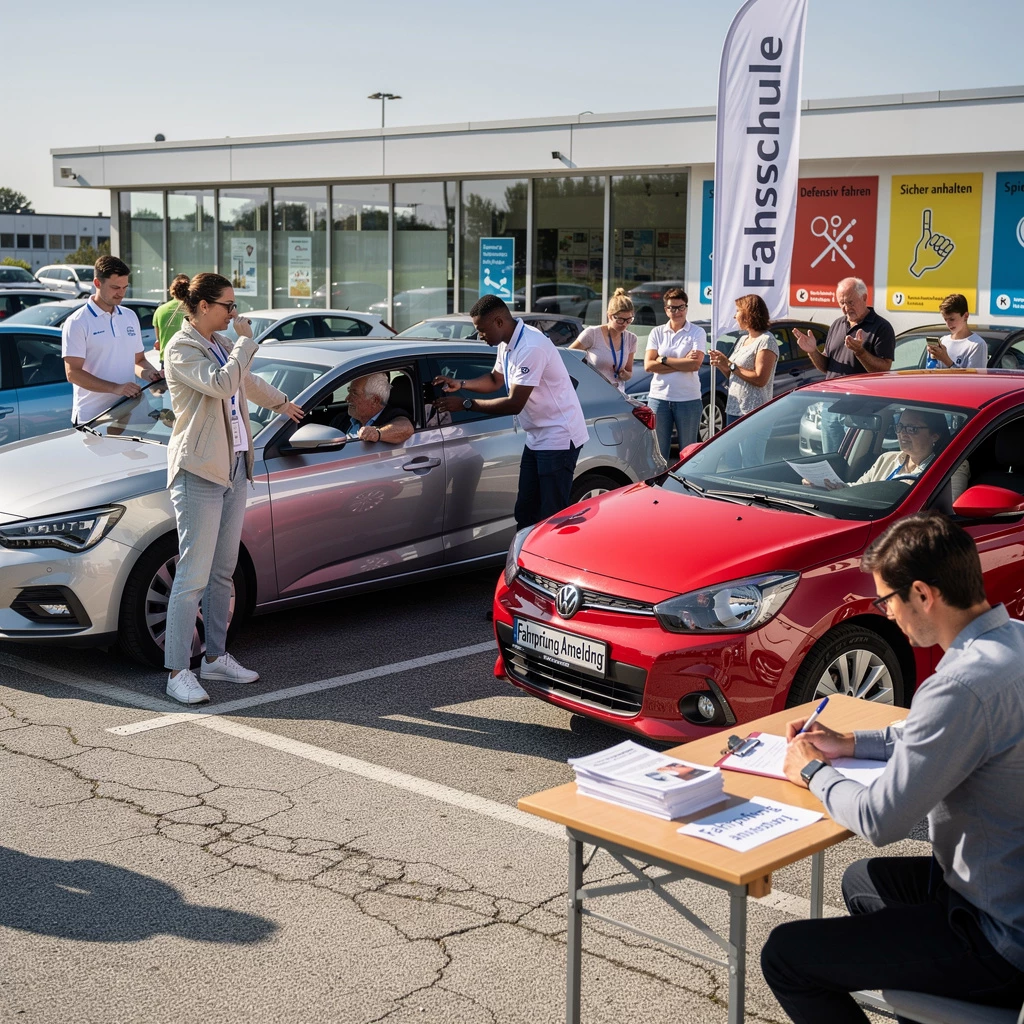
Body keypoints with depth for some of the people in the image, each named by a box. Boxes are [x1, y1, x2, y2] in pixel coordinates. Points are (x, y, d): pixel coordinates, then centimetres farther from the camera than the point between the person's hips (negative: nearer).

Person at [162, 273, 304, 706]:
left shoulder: (221, 343, 15)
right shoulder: (181, 349, -11)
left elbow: (247, 381, 35)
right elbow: (223, 384, -28)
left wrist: (281, 402, 51)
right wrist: (245, 339, -15)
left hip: (234, 467, 9)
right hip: (198, 471, -9)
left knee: (223, 572, 12)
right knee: (194, 577, -9)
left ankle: (216, 657, 22)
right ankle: (178, 673, -5)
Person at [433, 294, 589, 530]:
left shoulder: (530, 348, -25)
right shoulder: (507, 344, 6)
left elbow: (514, 404, -24)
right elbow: (495, 380, 23)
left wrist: (465, 404, -18)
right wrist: (460, 385, 6)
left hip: (558, 438, -10)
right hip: (537, 437, 10)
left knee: (551, 517, -8)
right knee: (525, 511, 11)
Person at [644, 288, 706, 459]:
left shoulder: (697, 333, 0)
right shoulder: (657, 333, 7)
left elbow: (695, 364, -14)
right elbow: (648, 365, -4)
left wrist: (663, 359, -9)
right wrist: (682, 363, -10)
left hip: (688, 399, -2)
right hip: (659, 398, 2)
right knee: (658, 450, 5)